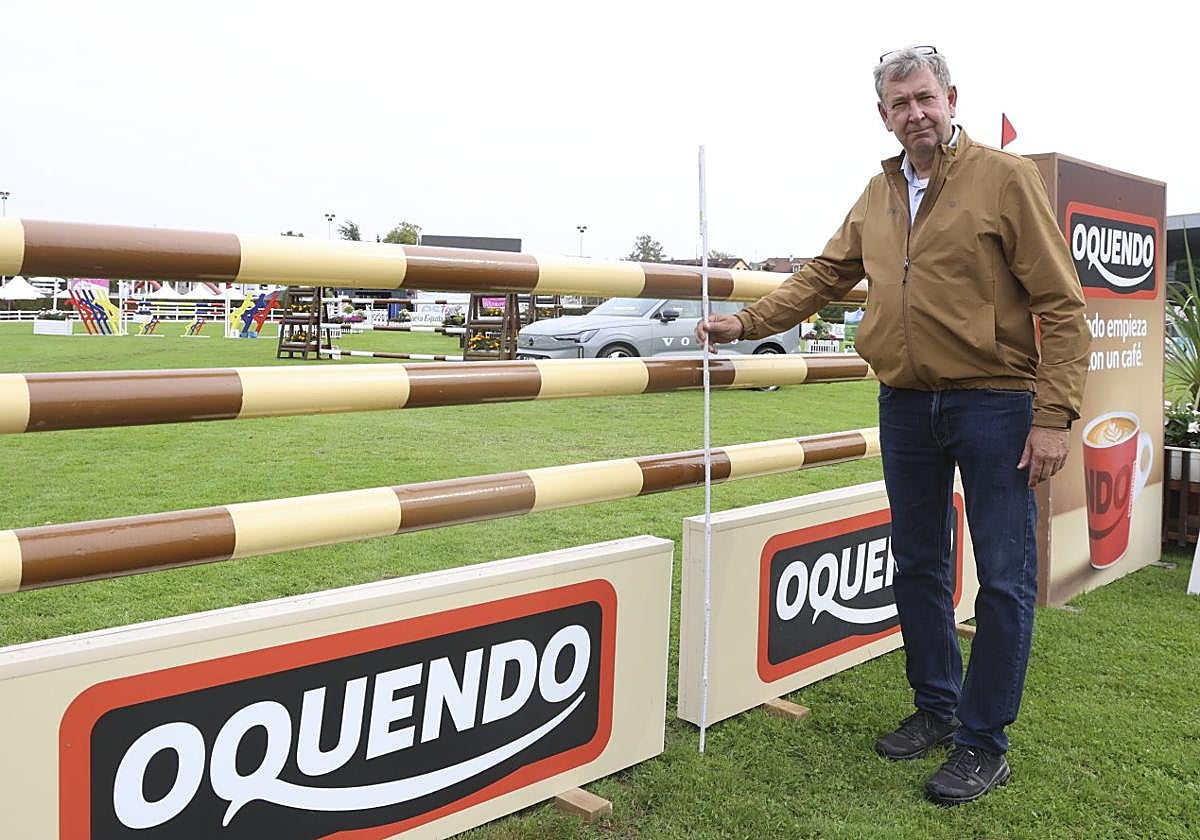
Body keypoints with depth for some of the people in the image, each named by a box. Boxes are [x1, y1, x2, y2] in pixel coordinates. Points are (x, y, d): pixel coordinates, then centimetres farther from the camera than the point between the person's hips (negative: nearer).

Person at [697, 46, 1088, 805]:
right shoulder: (878, 196, 10)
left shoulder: (1005, 178, -7)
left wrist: (1054, 416, -15)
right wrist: (746, 323, 9)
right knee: (918, 565, 14)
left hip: (994, 403, -5)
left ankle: (984, 743, 14)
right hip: (906, 404, 6)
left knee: (1004, 576, 0)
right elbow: (824, 276, 18)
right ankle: (937, 707, 31)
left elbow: (1061, 306, -10)